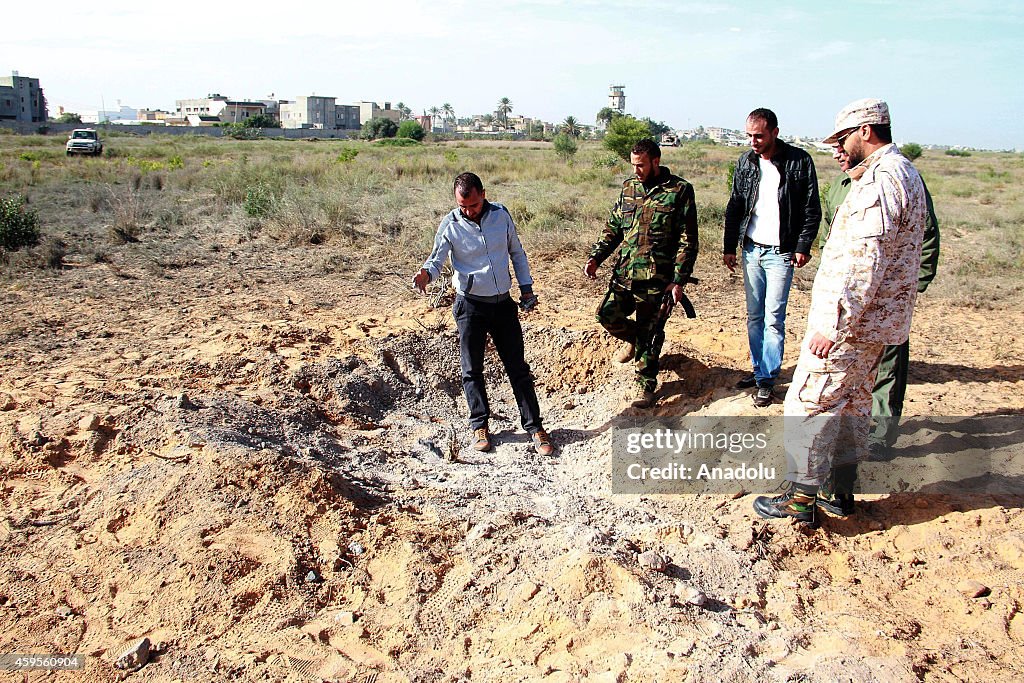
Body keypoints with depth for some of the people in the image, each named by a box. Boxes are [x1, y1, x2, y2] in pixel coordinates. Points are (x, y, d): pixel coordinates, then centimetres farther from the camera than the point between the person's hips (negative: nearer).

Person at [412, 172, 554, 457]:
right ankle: (480, 426, 22)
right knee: (472, 370, 6)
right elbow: (437, 259, -11)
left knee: (518, 368, 4)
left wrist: (526, 286, 8)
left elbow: (517, 252, 12)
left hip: (503, 304, 2)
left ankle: (534, 427, 12)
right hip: (470, 306, -2)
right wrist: (426, 273, -34)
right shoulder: (450, 225, -8)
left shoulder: (501, 215, 0)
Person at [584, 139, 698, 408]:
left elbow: (688, 241, -6)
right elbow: (613, 227, 17)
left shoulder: (679, 191, -5)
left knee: (650, 332, 4)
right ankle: (635, 339, 27)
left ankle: (645, 383, 23)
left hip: (658, 278, -4)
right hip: (625, 272, 4)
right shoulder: (629, 187, 10)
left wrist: (679, 280, -12)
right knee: (608, 314, -6)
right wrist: (596, 257, 2)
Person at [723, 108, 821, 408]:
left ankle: (767, 381, 3)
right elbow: (735, 207, 12)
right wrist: (729, 247, 11)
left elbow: (812, 209, -3)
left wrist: (803, 246, -8)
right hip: (751, 250, 5)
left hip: (781, 253, -5)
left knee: (773, 319, -4)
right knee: (754, 316, 11)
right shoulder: (746, 162, 6)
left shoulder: (799, 161, -7)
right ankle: (759, 369, 22)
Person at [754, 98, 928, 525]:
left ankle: (802, 498, 4)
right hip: (876, 321, 11)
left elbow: (864, 261, -28)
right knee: (852, 401, 18)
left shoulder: (880, 178, -19)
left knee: (809, 403, -3)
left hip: (850, 322, -11)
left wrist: (833, 324, -28)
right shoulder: (902, 172, 15)